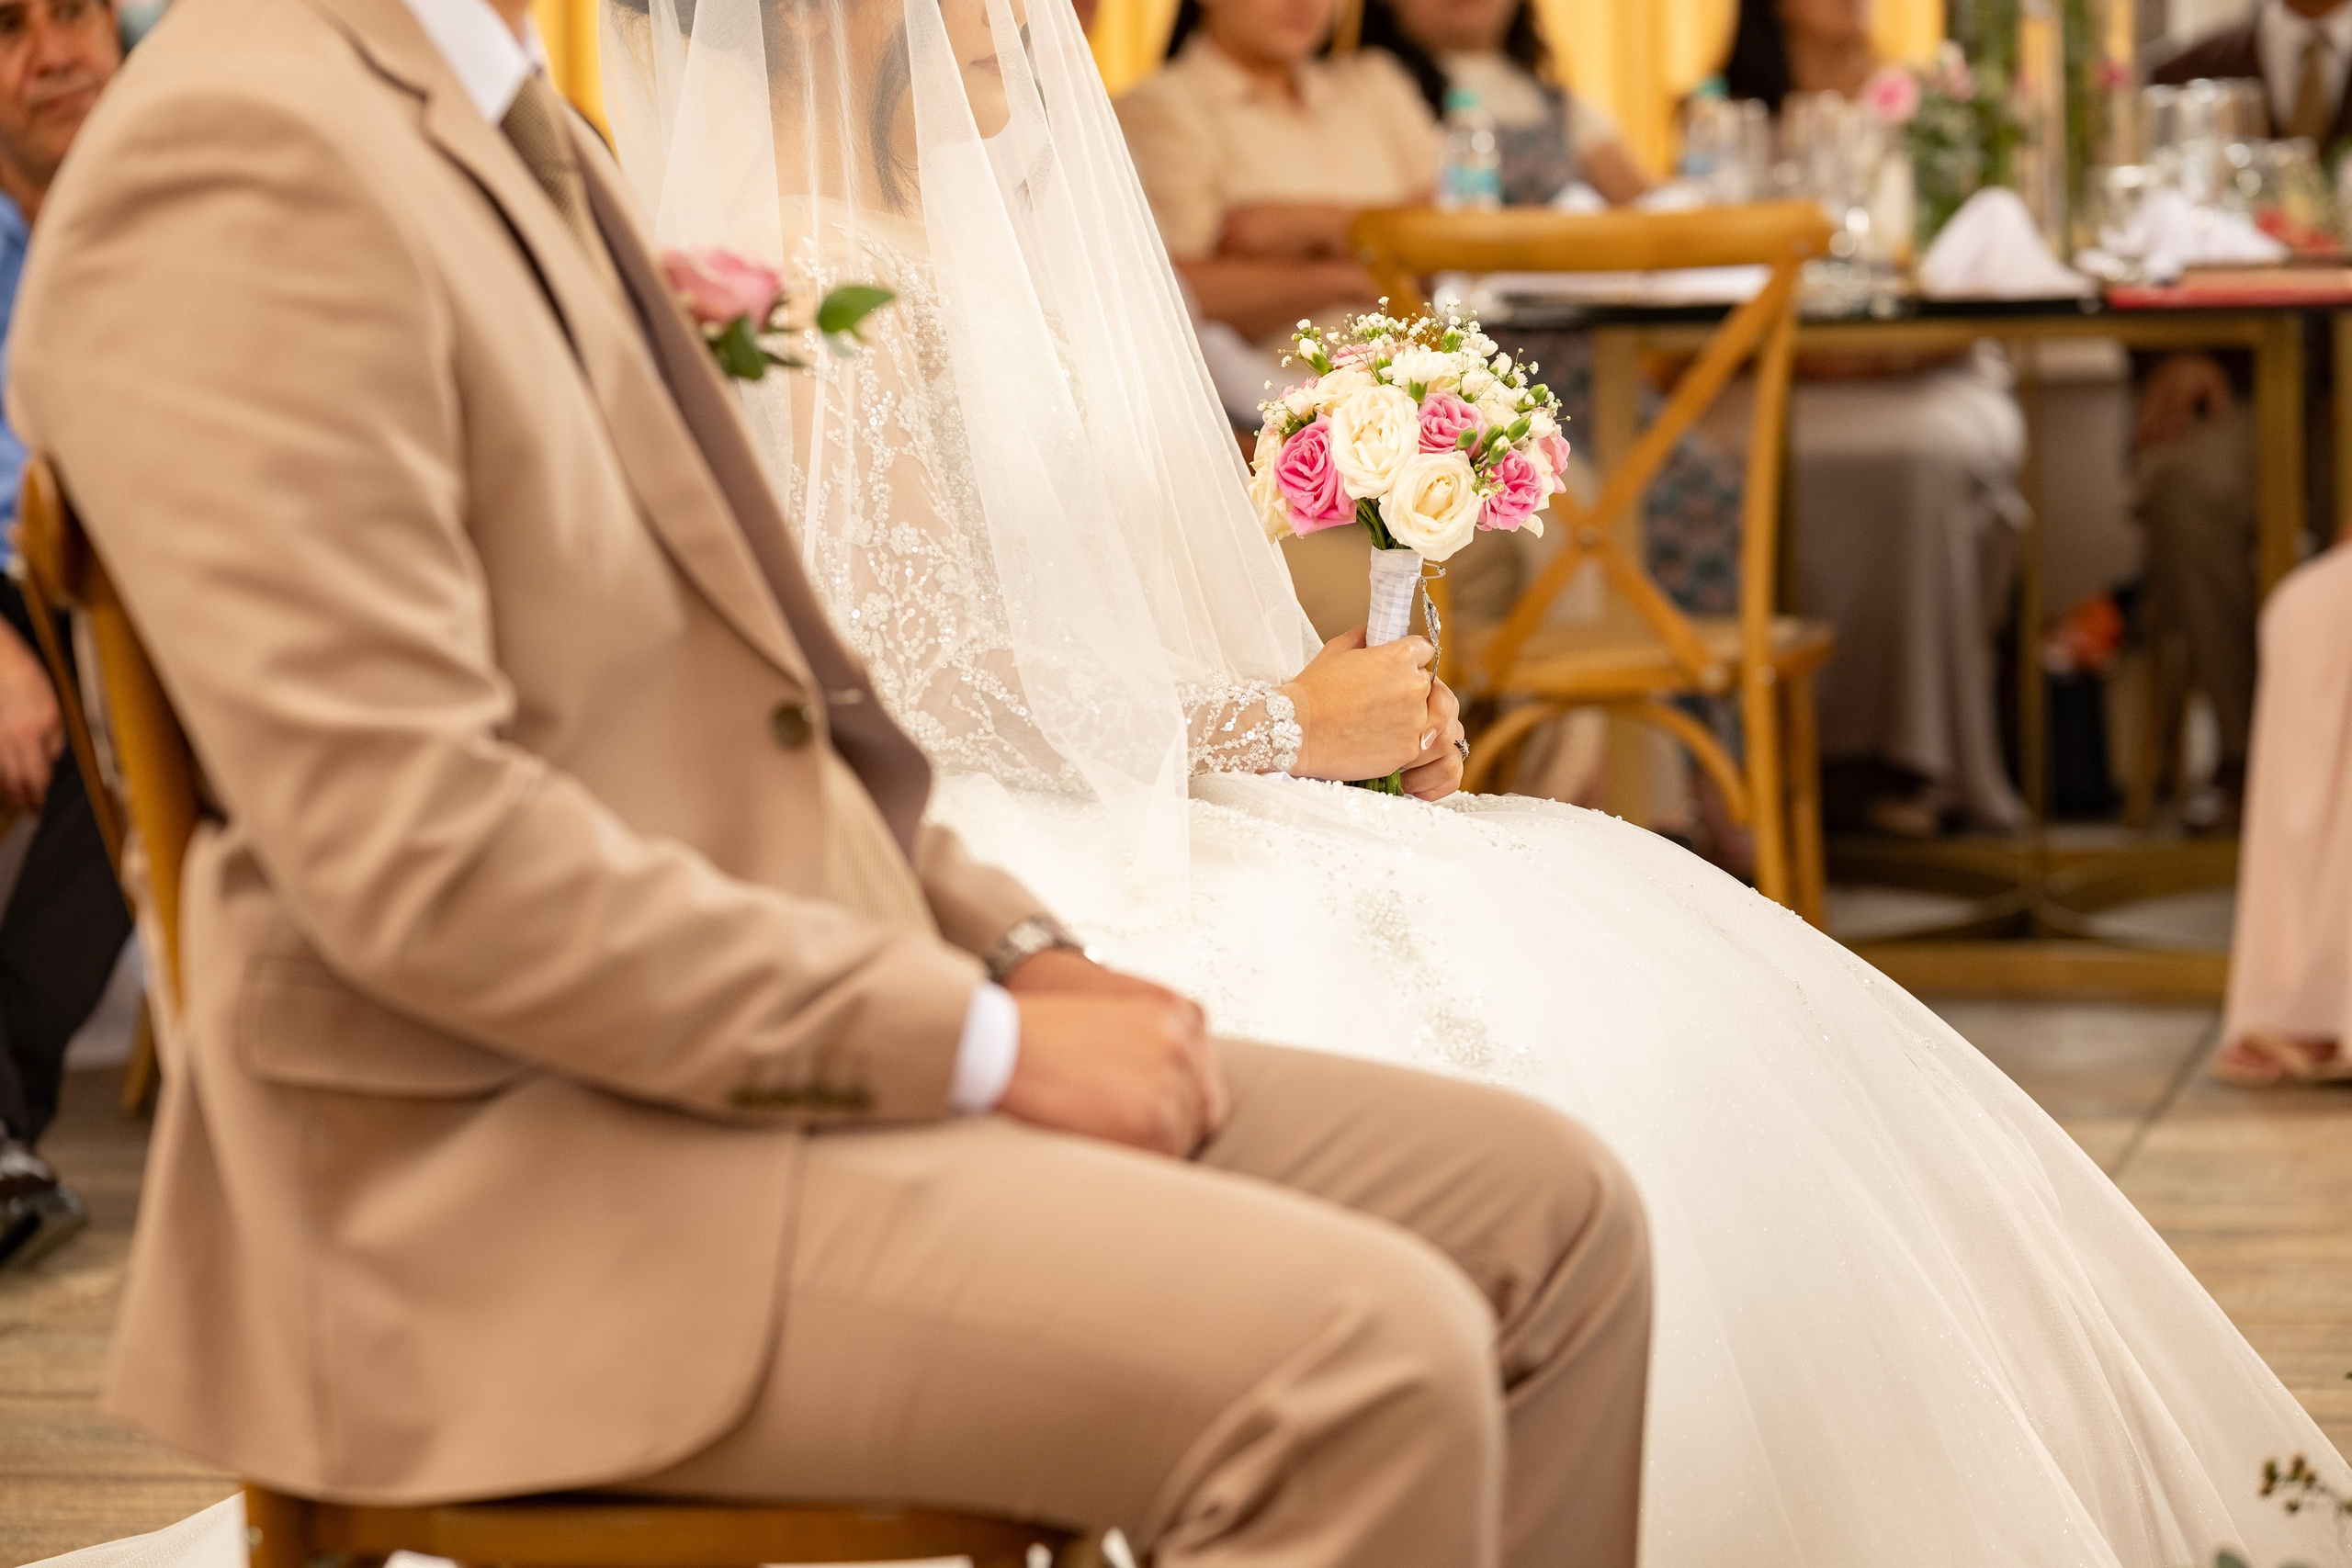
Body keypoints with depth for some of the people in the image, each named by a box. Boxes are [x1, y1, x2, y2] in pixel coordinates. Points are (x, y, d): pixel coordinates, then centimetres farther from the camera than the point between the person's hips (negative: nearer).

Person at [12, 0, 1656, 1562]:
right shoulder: (245, 163, -16)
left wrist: (1016, 952, 6)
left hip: (748, 1039, 10)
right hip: (520, 1163, -10)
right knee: (1367, 1351, -24)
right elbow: (408, 851, -22)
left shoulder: (525, 143, 15)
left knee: (1543, 1211, 2)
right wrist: (981, 1036, -17)